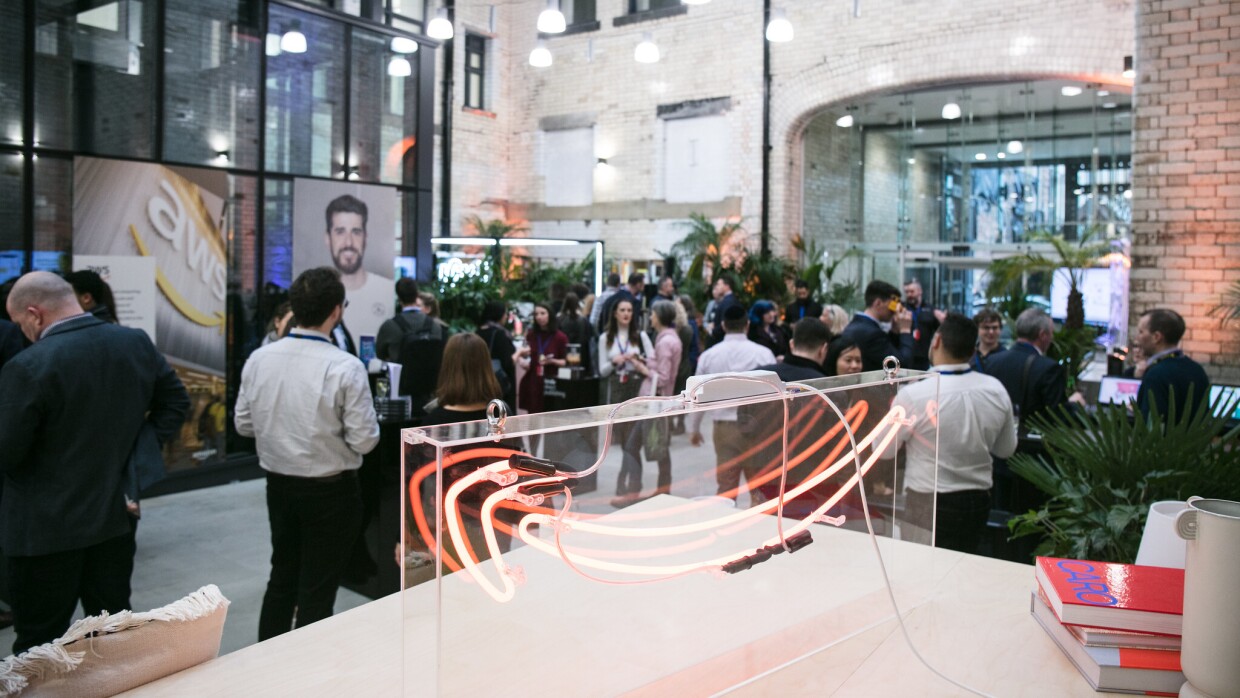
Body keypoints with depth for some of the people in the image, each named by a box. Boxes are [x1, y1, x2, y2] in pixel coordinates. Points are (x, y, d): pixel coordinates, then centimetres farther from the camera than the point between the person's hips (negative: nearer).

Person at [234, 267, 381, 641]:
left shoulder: (259, 358, -6)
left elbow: (243, 424, 4)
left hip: (278, 483, 5)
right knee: (317, 590, 9)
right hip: (330, 489, -5)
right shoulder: (345, 367, -21)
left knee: (281, 576, 23)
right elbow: (363, 440, -18)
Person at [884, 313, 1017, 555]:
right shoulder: (996, 390, -5)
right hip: (978, 502, 5)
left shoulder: (914, 395, -20)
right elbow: (1006, 449, 9)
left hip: (928, 506, -5)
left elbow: (883, 450, -6)